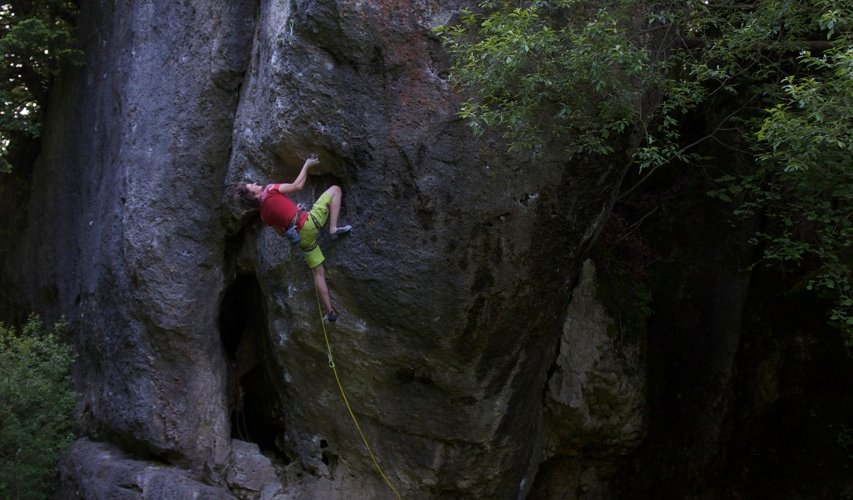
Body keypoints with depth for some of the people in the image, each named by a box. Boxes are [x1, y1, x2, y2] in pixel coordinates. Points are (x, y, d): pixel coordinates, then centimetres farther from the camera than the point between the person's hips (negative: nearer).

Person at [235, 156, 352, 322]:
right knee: (335, 189, 6)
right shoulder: (270, 190, -3)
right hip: (310, 222, -6)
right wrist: (307, 165, 7)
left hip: (302, 238, 6)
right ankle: (334, 227, -12)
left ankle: (330, 312, 13)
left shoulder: (263, 215, 13)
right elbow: (297, 185, -5)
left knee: (318, 272, 18)